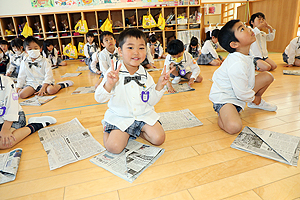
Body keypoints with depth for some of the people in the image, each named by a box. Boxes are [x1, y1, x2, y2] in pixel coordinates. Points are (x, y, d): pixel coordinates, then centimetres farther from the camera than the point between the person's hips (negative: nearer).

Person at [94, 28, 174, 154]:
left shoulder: (145, 75, 0)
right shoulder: (113, 72, -10)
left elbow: (151, 102, 4)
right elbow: (99, 98, -12)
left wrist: (159, 85, -10)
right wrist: (109, 84, -30)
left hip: (144, 114, 3)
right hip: (119, 116, -3)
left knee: (158, 138, -14)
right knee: (114, 147, -20)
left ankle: (136, 131, 11)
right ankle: (109, 131, 13)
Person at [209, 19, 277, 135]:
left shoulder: (246, 55, -1)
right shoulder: (237, 65, -32)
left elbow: (250, 78, 14)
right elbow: (242, 94, -23)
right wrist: (254, 98, -3)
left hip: (241, 91, 10)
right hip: (223, 97, -10)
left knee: (267, 77, 5)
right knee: (234, 127, -34)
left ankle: (257, 103, 28)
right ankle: (223, 113, 1)